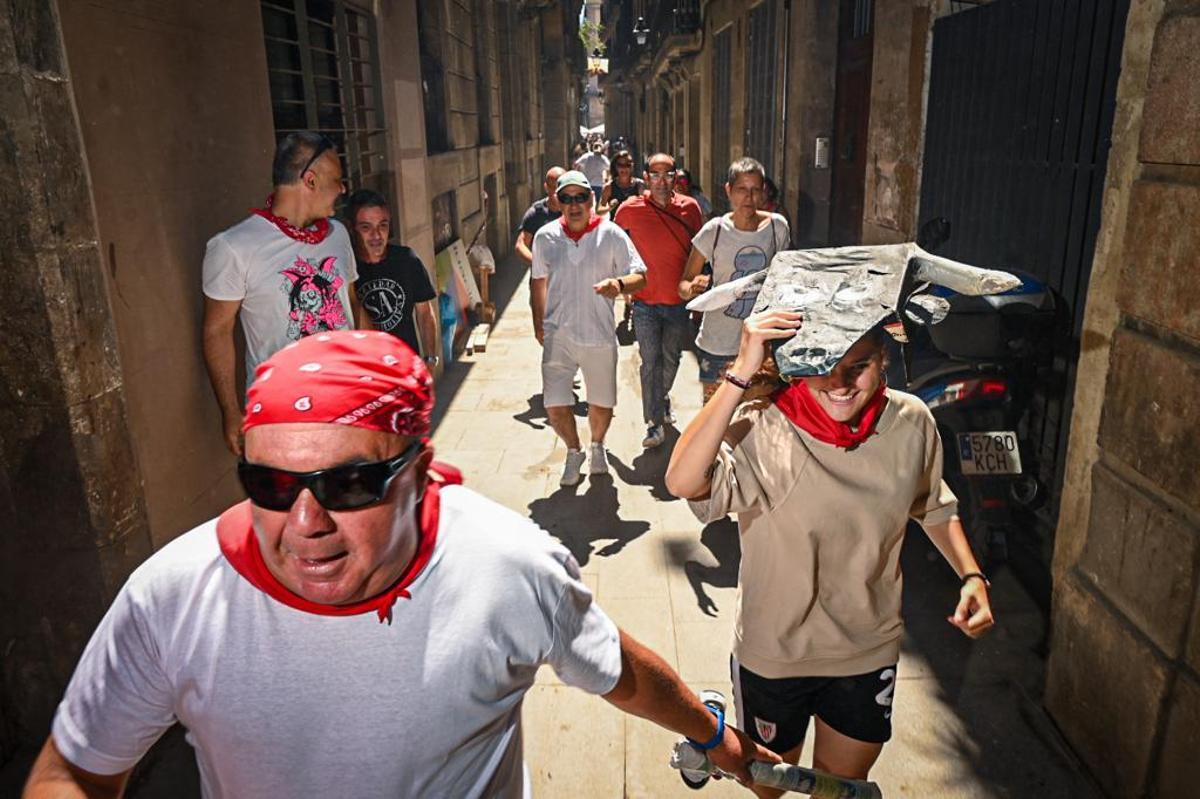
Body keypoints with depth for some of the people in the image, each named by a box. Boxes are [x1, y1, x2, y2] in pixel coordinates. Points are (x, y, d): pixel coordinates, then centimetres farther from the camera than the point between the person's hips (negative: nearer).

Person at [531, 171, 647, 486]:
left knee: (602, 404, 11)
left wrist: (619, 284, -31)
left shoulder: (611, 234, -7)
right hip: (558, 336, 1)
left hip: (600, 336, -1)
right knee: (555, 406, -2)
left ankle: (597, 445, 44)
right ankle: (574, 452, 28)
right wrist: (539, 325, 13)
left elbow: (640, 277, -9)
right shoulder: (545, 237, 0)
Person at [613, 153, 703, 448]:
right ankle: (655, 422, 7)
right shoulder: (631, 210, -8)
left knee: (671, 359, 17)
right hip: (645, 302, -2)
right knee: (650, 362, -3)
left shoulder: (690, 208, -2)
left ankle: (662, 396, 44)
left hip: (679, 301, 2)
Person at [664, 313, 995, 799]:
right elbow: (682, 483, -47)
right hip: (774, 654, -3)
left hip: (869, 652, 3)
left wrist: (971, 576, -6)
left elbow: (933, 506, 6)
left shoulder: (912, 423, -13)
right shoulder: (763, 433, -28)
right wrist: (740, 376, -48)